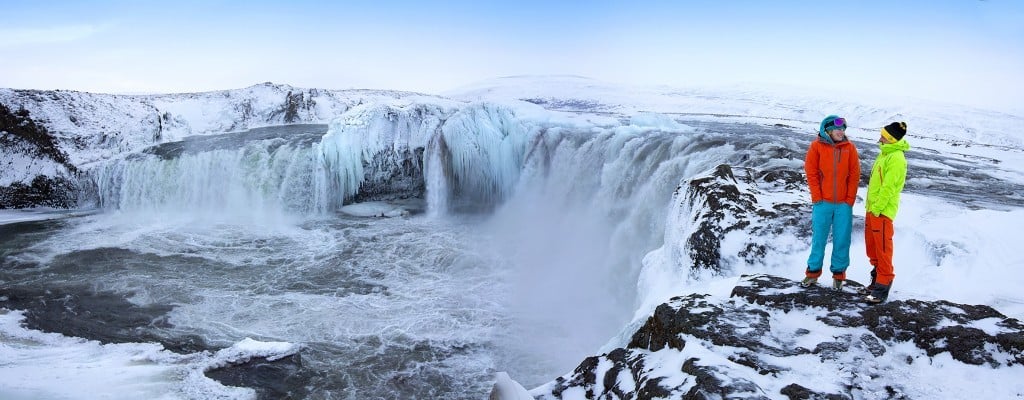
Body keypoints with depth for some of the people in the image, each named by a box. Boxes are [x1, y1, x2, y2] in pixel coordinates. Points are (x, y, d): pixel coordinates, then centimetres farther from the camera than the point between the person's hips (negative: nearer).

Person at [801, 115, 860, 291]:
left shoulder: (850, 147, 3)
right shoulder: (817, 146, -1)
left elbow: (854, 175, 3)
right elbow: (811, 172, -2)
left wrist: (850, 199, -3)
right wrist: (817, 197, -7)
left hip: (844, 203, 1)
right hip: (823, 203, -1)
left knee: (842, 240, 4)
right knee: (818, 238, 6)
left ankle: (838, 274, 15)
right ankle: (813, 272, 17)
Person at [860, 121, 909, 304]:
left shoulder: (896, 158, -16)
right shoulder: (885, 153, 14)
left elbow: (888, 187, -21)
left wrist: (877, 207, -18)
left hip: (882, 211, -10)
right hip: (872, 209, 10)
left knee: (883, 249, -3)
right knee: (872, 247, 17)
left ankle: (883, 287, 3)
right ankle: (876, 280, 29)